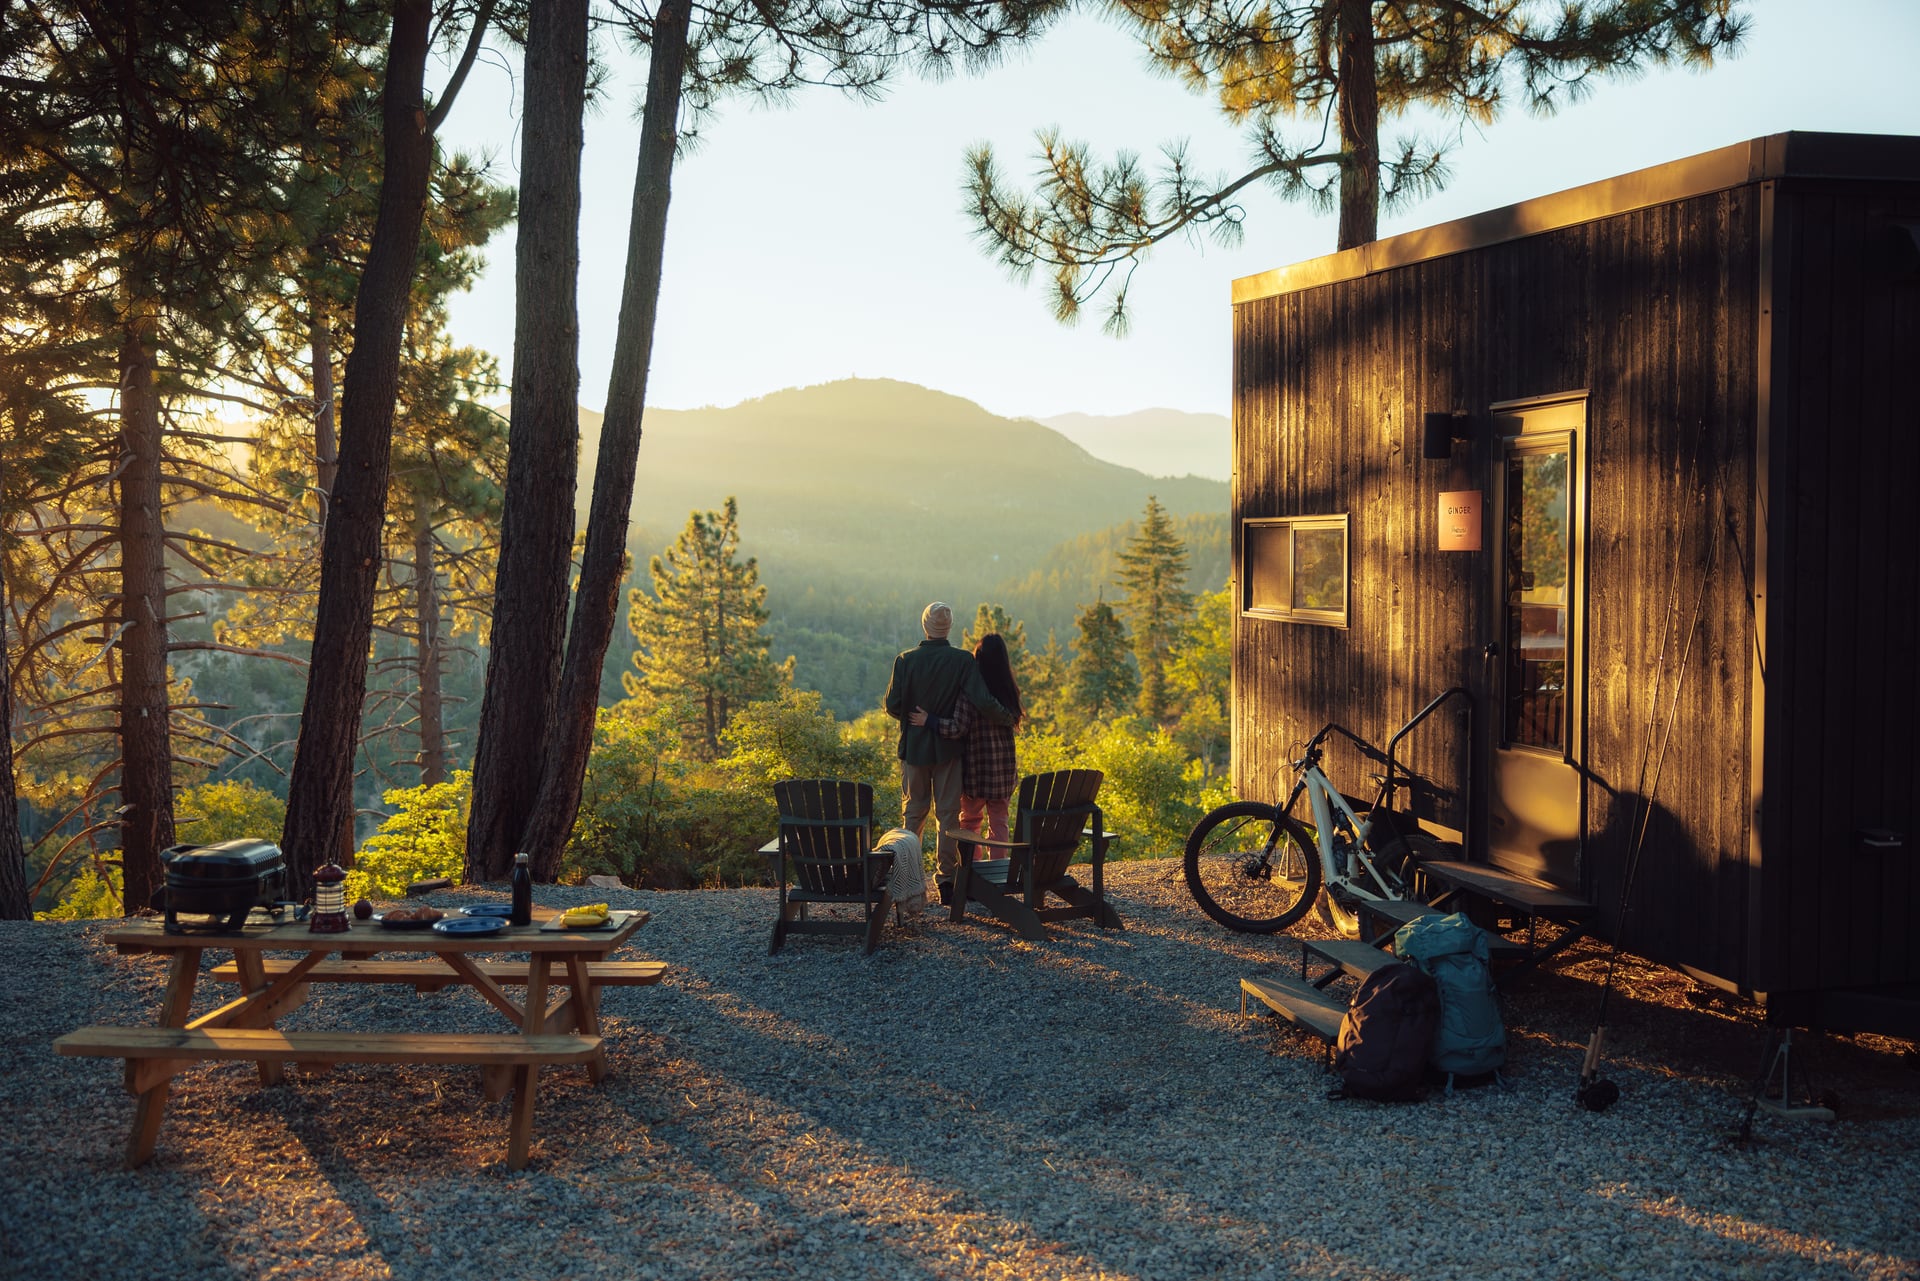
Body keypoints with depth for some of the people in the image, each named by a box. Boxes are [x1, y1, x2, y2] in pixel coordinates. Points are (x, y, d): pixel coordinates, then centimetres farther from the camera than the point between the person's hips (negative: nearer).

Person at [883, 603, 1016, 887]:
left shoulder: (905, 659, -8)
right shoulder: (963, 661, -11)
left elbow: (892, 706, -7)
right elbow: (983, 702, -18)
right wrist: (1008, 719, -1)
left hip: (914, 746, 1)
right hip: (948, 747, -1)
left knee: (913, 812, 12)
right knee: (948, 812, 8)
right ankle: (947, 872, 9)